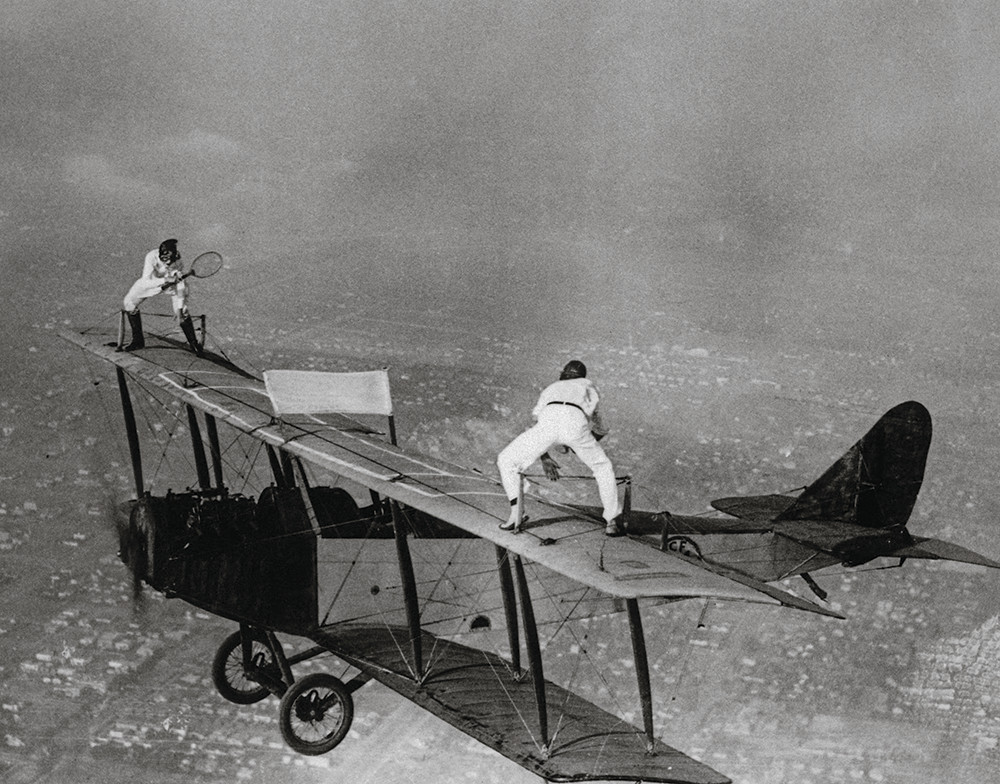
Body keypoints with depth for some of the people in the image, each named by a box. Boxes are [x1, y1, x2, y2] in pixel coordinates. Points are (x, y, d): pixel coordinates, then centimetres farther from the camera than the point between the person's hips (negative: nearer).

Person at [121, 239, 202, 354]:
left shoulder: (176, 257, -32)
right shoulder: (151, 257, -38)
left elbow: (180, 283, -22)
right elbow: (146, 283, -42)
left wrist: (180, 307, -21)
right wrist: (165, 280, -54)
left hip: (171, 280, -1)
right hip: (153, 281, 1)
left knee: (183, 313, -14)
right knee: (129, 302, -9)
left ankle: (194, 343, 8)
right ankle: (138, 341, 7)